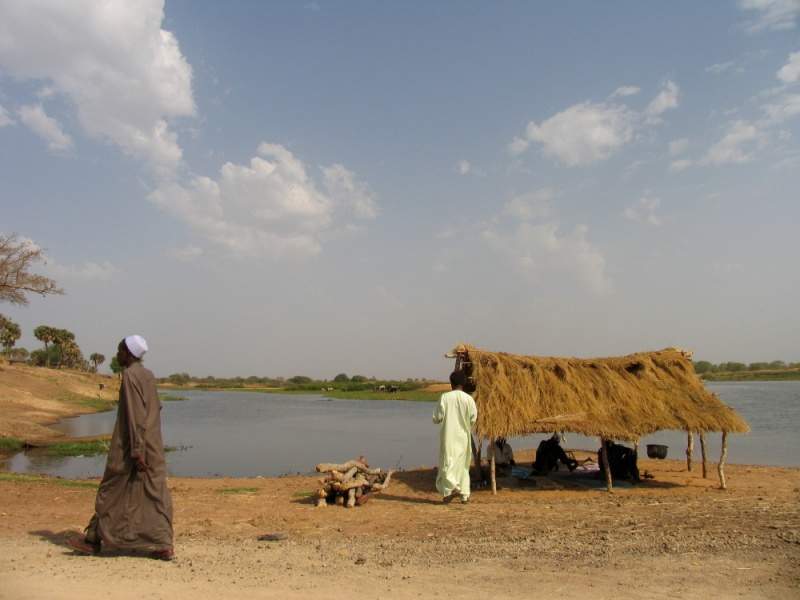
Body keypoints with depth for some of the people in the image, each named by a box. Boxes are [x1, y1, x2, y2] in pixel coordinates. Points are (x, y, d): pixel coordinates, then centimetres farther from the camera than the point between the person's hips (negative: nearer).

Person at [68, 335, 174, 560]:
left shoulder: (130, 375, -13)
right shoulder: (148, 375, 13)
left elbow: (134, 415, -19)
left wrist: (136, 451, -20)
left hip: (133, 444, -8)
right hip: (152, 445, 8)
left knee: (113, 491, 6)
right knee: (154, 494, 6)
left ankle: (95, 540, 21)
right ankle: (164, 546, 4)